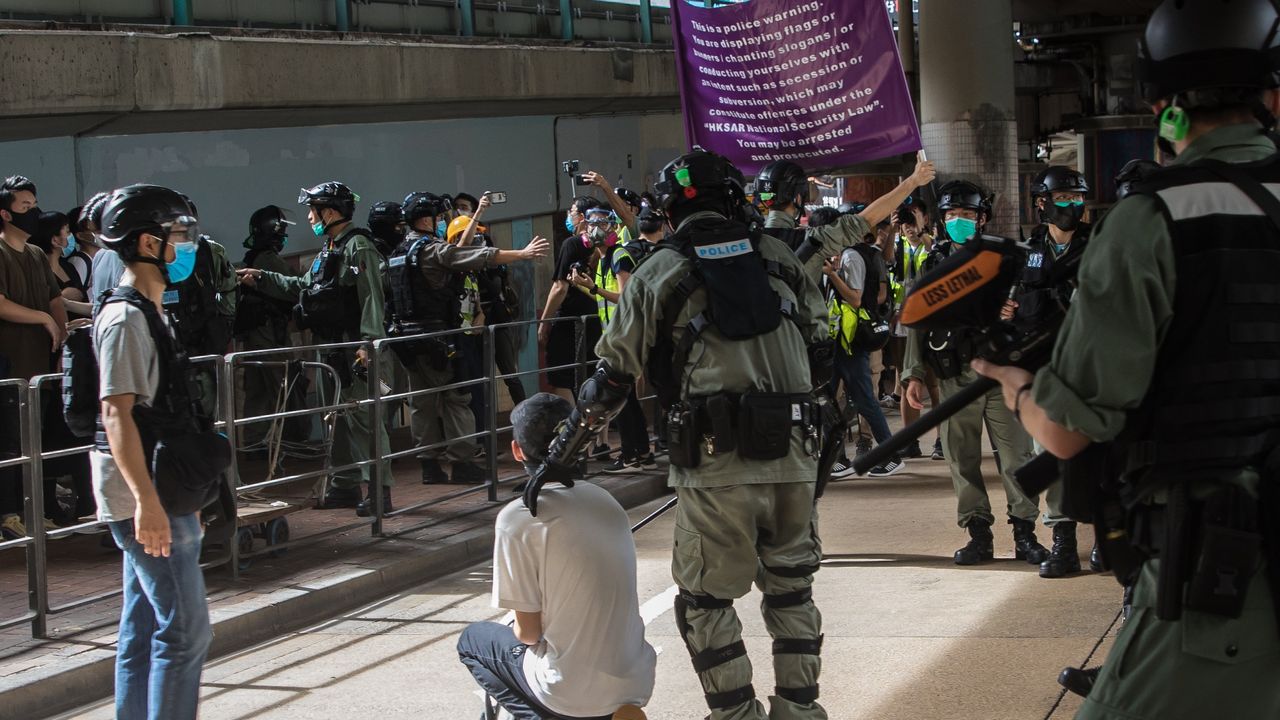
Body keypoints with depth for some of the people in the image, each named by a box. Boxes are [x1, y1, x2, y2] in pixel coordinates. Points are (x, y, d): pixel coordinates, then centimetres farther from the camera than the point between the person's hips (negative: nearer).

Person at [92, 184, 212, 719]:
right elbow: (117, 415, -22)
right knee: (186, 630, -9)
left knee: (144, 630, 12)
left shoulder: (149, 314, 17)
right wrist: (148, 501, -27)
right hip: (146, 500, -10)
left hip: (159, 495, 10)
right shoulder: (125, 320, -15)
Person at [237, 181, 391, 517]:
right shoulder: (329, 250, 19)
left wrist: (369, 342, -27)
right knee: (339, 417, 13)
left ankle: (379, 491, -9)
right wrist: (260, 278, 28)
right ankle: (344, 486, 21)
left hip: (354, 347, -10)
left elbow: (371, 298, -20)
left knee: (364, 416, -10)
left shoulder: (359, 247, -11)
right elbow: (300, 287, 31)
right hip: (333, 348, 10)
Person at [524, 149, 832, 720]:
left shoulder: (659, 274, 4)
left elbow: (612, 378, 3)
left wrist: (561, 457, 8)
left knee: (707, 599, 7)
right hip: (794, 456, 3)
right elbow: (821, 353, 14)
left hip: (717, 461, -3)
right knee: (791, 588, 17)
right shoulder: (779, 258, 11)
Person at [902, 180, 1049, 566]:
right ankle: (979, 534, 12)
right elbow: (917, 321, 9)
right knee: (962, 459, 4)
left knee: (1016, 454, -2)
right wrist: (914, 374, 4)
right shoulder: (934, 264, 10)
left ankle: (1025, 533, 5)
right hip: (956, 378, 2)